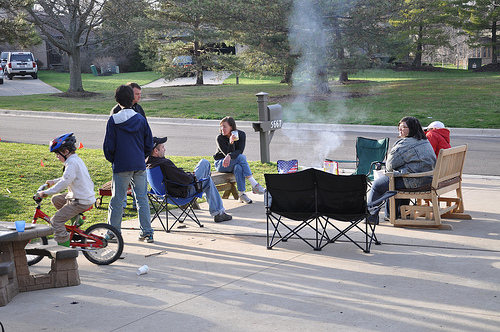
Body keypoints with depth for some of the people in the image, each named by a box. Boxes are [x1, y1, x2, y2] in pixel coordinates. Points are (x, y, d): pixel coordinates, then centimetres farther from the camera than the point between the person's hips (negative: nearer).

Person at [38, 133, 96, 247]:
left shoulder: (72, 162, -18)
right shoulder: (76, 159, 13)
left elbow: (64, 183, -23)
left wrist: (46, 192, -18)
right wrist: (53, 181, 24)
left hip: (81, 201, -10)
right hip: (86, 194, 10)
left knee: (55, 221, -9)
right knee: (56, 199, 23)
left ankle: (64, 246, -6)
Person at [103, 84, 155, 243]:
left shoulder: (113, 120, -7)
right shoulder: (141, 119, 2)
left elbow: (108, 147, -5)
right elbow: (149, 145, 7)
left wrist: (112, 160, 13)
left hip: (121, 166, -3)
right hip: (140, 166, 3)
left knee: (117, 200, 6)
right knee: (142, 198, 9)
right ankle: (147, 233, 11)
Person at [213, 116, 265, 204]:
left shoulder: (241, 134, -6)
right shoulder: (219, 138, -12)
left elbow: (240, 151, -18)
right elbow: (228, 153, -19)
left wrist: (230, 156, -37)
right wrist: (231, 143, -36)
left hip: (235, 162, 2)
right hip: (221, 163, -2)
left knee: (238, 167, -38)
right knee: (242, 157, -32)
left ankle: (241, 194, -33)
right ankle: (254, 185, -38)